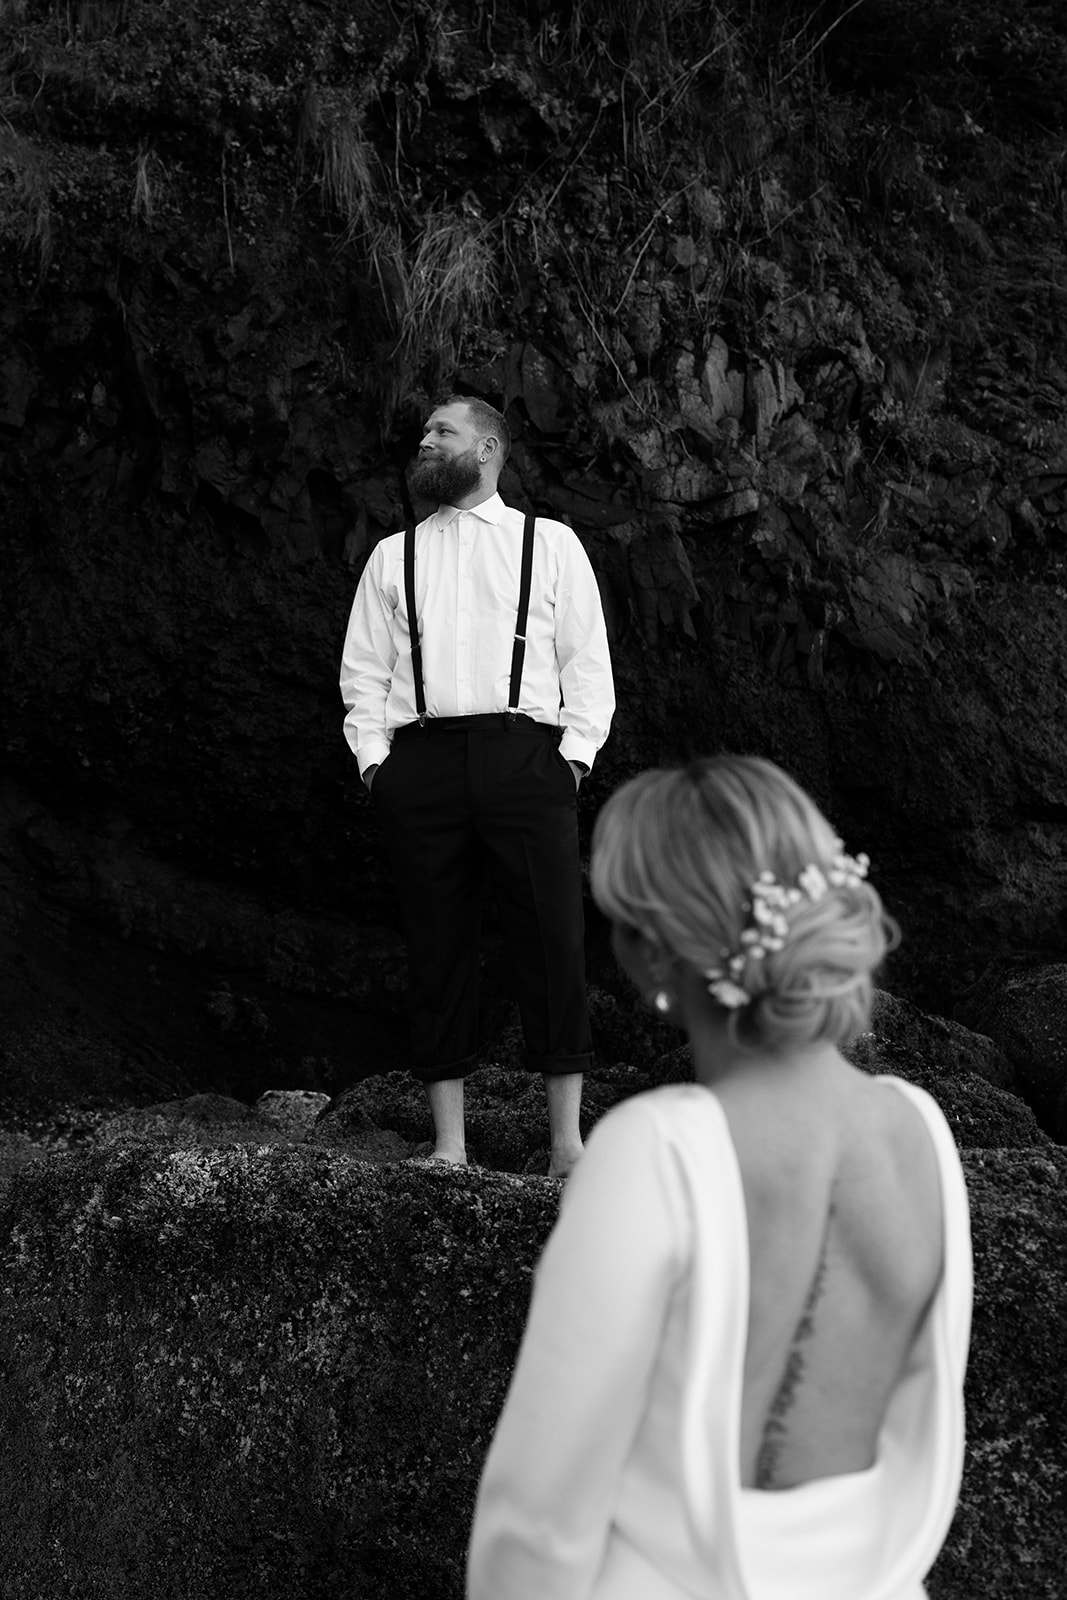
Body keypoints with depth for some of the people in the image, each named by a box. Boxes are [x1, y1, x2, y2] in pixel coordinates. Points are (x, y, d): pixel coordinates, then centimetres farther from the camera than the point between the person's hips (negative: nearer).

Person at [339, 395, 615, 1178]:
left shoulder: (551, 544, 13)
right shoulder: (393, 556, 20)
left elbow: (587, 658, 8)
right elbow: (364, 670, 15)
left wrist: (575, 752, -4)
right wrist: (374, 756, 1)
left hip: (524, 753, -2)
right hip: (421, 756, 2)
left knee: (554, 942, -6)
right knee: (437, 946, 1)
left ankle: (568, 1137, 2)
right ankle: (449, 1143, 6)